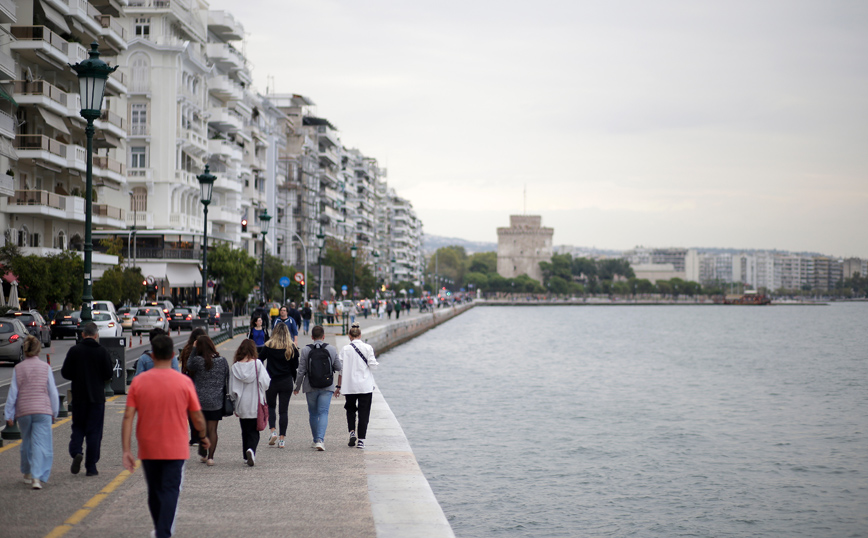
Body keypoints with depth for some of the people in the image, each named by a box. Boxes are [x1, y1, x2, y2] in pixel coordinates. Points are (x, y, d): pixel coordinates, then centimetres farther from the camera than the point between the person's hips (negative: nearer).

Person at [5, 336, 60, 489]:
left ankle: (27, 474, 32)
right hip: (42, 410, -2)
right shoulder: (45, 367, -3)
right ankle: (37, 477, -17)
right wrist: (54, 412, 12)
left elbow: (13, 392, 1)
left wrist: (9, 415, 6)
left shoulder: (18, 368, 0)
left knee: (26, 442, 20)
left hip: (23, 411, 2)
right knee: (40, 444, -4)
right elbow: (52, 392, 1)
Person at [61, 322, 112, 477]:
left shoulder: (74, 350, -4)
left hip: (78, 396, 1)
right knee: (94, 431, 4)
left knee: (78, 427, 15)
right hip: (97, 397, -1)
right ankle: (91, 467, 5)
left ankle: (76, 452, -12)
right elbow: (108, 375, -6)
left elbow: (65, 373, -3)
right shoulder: (102, 352, -6)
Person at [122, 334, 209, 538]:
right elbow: (197, 418, -2)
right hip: (175, 449, -2)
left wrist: (126, 451, -7)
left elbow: (128, 417, -9)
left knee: (154, 492, 19)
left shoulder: (138, 381, -5)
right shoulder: (184, 382, -8)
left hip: (148, 450, 2)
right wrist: (203, 437, 17)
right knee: (170, 492, 1)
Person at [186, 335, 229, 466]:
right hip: (216, 401, 1)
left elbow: (189, 368, 9)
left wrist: (194, 350, 7)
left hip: (200, 400, -1)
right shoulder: (222, 361, -2)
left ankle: (203, 454, 22)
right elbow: (227, 379, 6)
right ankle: (210, 457, 2)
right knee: (213, 429, 6)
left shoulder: (197, 361, -11)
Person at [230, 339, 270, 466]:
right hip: (255, 404, -2)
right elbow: (266, 382, -13)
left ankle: (246, 456, 19)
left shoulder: (235, 367, -3)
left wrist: (235, 405, 11)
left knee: (245, 431, 16)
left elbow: (232, 389, 0)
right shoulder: (257, 364, -9)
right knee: (254, 431, 4)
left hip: (241, 405, 2)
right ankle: (251, 450, -21)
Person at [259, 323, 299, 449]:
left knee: (271, 406, 18)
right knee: (284, 409, 5)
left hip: (271, 382, -1)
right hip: (286, 382, 1)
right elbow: (295, 367, 2)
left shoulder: (269, 346, -7)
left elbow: (259, 361, -3)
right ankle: (282, 439, 3)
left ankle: (272, 431, -1)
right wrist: (296, 382, 14)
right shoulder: (292, 348, -2)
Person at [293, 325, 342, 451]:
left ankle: (316, 440, 22)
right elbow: (338, 368, 5)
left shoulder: (305, 350, -5)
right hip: (327, 387, 0)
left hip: (311, 387, 0)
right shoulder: (332, 349, -1)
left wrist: (297, 387, 7)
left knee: (313, 413, 14)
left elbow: (301, 371, -3)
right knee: (323, 413, -2)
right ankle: (320, 439, -18)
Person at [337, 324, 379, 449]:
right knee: (364, 412, 5)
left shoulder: (345, 349, -3)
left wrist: (339, 385, 5)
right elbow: (373, 366, -7)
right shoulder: (368, 348, -5)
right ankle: (361, 440, 1)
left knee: (350, 409, 20)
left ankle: (352, 432, 2)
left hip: (349, 386, 1)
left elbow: (341, 368, -3)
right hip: (365, 386, -1)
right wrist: (376, 363, 17)